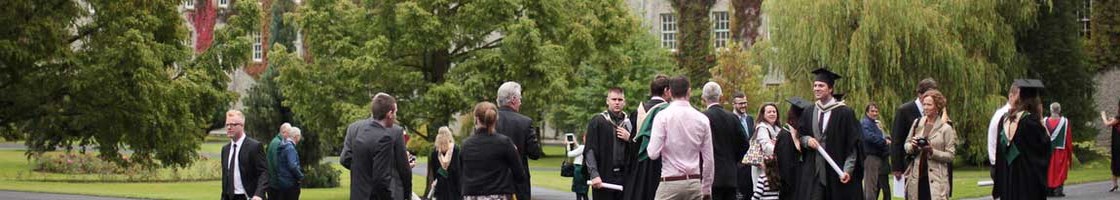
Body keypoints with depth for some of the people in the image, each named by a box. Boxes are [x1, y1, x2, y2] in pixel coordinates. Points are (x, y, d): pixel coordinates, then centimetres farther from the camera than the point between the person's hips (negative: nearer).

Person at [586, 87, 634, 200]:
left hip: (623, 177, 3)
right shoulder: (597, 122, 1)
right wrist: (594, 175, -15)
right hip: (604, 177, -3)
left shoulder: (629, 123, 12)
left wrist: (629, 139, -3)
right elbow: (590, 151, -5)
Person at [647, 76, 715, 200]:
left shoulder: (663, 116, -7)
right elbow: (708, 158, 7)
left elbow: (653, 153, -13)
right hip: (694, 183, 4)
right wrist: (706, 190, 16)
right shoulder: (702, 119, 4)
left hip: (670, 183, -4)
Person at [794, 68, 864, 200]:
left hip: (837, 173, -3)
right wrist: (806, 140, -5)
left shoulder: (844, 113, -5)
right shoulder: (808, 113, 9)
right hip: (813, 173, 3)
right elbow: (800, 136, 20)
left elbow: (852, 144, -7)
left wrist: (848, 170, -16)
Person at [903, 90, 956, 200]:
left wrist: (933, 152, -17)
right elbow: (906, 145, 17)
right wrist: (912, 146, -6)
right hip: (917, 176, 4)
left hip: (936, 179, -4)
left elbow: (950, 155, -3)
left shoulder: (946, 128, -3)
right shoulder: (917, 123, 10)